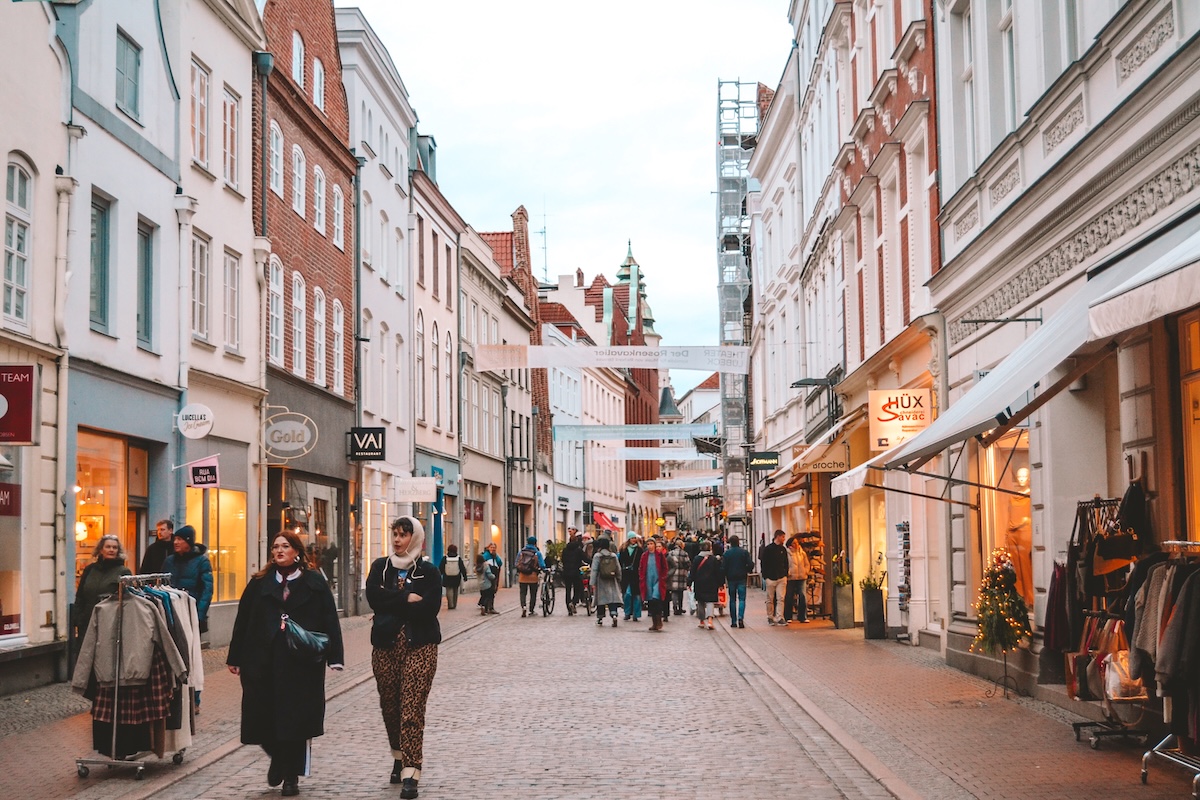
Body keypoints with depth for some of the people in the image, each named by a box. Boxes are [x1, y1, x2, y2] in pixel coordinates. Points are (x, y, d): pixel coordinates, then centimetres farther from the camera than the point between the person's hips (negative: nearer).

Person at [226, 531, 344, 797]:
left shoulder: (314, 582, 5)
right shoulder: (259, 583, 10)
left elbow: (329, 620, 0)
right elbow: (243, 621, 10)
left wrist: (334, 656, -8)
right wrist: (236, 658, 6)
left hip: (302, 662, -2)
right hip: (264, 660, 2)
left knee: (295, 718, -1)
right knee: (264, 714, 0)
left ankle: (291, 776, 11)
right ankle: (277, 757, 29)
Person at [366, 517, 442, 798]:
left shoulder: (428, 572, 3)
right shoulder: (380, 567, 11)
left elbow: (429, 608, -12)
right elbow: (373, 596, -7)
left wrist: (391, 605, -10)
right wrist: (407, 599, -12)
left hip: (419, 646, -3)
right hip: (385, 646, 3)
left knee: (412, 709, -11)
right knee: (389, 706, 10)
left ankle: (410, 773, -13)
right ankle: (399, 758, 32)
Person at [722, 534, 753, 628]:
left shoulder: (726, 553, -2)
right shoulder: (744, 552, -2)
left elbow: (724, 567, -4)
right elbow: (750, 564, -6)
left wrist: (724, 580, 4)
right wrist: (749, 570, 16)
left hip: (731, 578, 0)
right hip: (742, 578, 0)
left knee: (732, 599, 9)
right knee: (742, 598, 1)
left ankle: (733, 621, 9)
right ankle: (740, 617, -20)